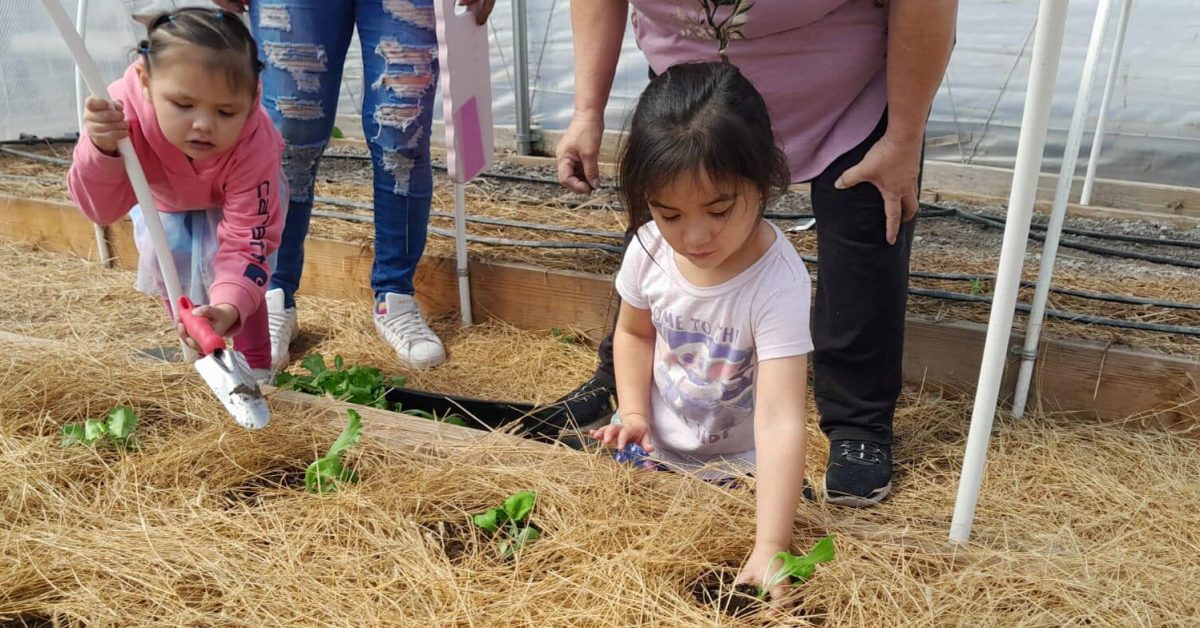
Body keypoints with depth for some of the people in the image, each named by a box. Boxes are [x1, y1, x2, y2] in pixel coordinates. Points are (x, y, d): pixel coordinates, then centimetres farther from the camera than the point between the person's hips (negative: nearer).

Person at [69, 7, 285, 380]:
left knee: (224, 259, -23)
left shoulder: (253, 147, -44)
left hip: (237, 197, -3)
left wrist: (229, 308, -62)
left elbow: (247, 242, -43)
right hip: (164, 196, 3)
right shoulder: (123, 110, -39)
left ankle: (256, 367, -7)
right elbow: (102, 210, -38)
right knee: (165, 256, -12)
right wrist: (101, 149, -59)